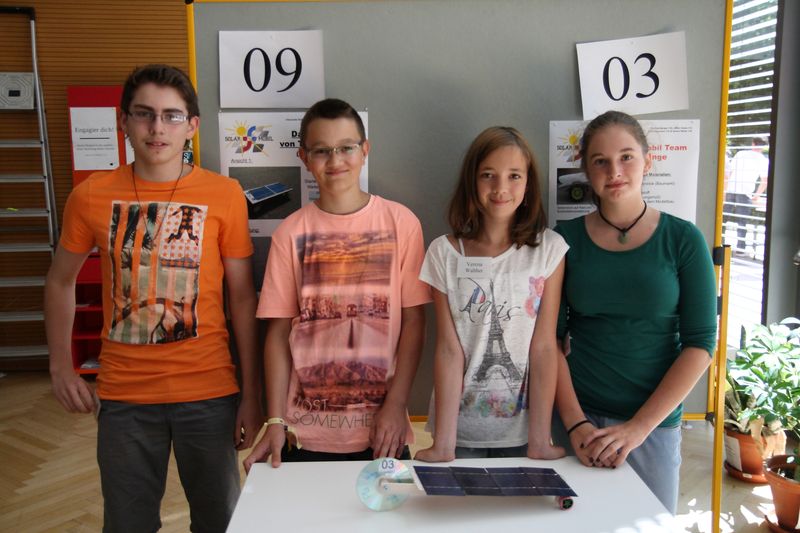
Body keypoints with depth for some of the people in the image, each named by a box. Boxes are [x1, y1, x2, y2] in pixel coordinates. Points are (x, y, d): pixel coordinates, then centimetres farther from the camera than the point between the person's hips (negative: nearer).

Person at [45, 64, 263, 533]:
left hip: (208, 392, -1)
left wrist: (252, 395, -3)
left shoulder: (224, 195, -6)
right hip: (123, 395, 1)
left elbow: (243, 298, -3)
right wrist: (61, 367, 5)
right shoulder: (91, 195, -2)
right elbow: (61, 282, 12)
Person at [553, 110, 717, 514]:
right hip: (578, 421, 1)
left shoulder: (683, 239, -3)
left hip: (654, 424, 0)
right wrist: (576, 423, -12)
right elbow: (551, 338, -3)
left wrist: (638, 427, -12)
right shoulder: (566, 239, -1)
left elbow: (700, 344, -6)